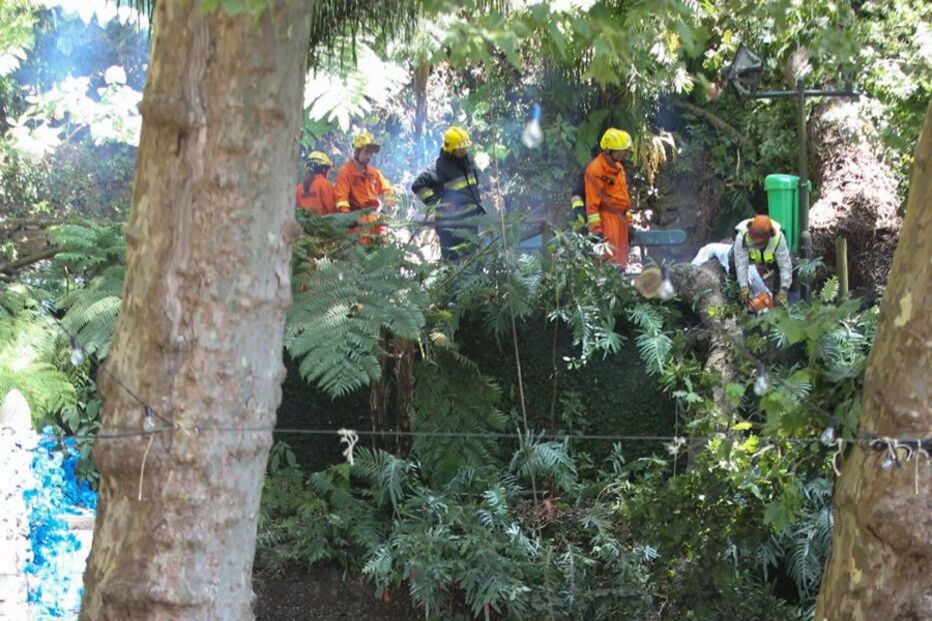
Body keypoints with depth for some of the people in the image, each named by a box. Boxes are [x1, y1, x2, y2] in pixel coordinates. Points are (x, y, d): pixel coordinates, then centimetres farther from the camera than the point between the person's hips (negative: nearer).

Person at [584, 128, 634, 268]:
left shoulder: (619, 167, 14)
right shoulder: (595, 169, -15)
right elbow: (592, 200, -17)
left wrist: (628, 219, 21)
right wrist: (595, 227, -20)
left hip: (620, 219, 9)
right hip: (606, 219, -9)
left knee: (621, 260, 13)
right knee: (609, 257, -13)